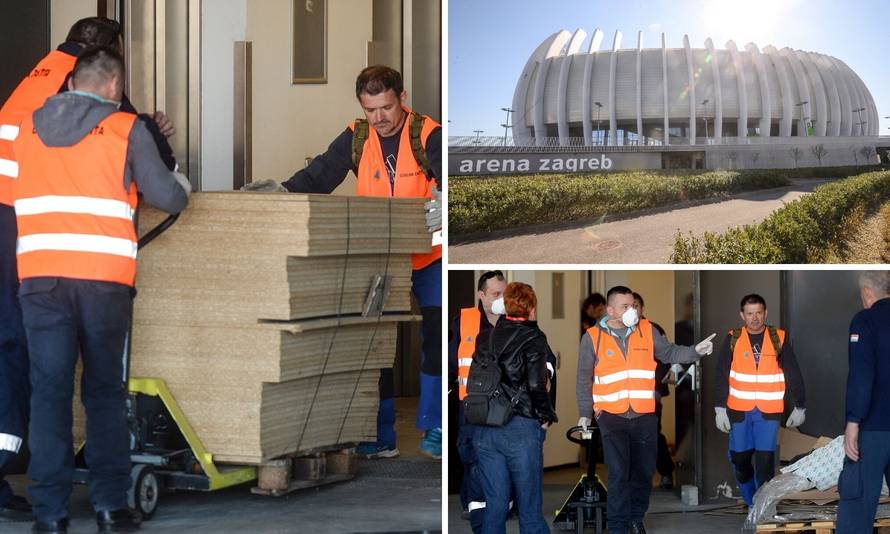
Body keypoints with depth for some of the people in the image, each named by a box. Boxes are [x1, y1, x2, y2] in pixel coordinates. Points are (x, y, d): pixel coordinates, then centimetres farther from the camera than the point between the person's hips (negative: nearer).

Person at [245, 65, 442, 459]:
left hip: (430, 256, -4)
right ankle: (381, 437, 11)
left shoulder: (427, 135, -13)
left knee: (436, 336, -8)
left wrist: (442, 201, -51)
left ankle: (434, 429, 4)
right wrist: (285, 191, -29)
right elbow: (320, 175, -10)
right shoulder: (356, 138, -1)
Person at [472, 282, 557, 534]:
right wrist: (546, 416, -2)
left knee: (495, 503, 9)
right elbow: (536, 385, -15)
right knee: (529, 507, 2)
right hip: (521, 429, -5)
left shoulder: (485, 337, 9)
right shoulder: (533, 338, -7)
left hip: (484, 430, 5)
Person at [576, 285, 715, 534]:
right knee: (618, 474, -7)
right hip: (611, 417, -3)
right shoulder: (593, 338, -1)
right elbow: (584, 380, 6)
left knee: (644, 471, 10)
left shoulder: (647, 331, 5)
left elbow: (670, 353, 9)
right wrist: (584, 414, 4)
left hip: (645, 416, 3)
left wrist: (695, 351, -8)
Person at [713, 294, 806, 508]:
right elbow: (722, 376, 3)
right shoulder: (733, 339, 3)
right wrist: (720, 408, -2)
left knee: (765, 461, -10)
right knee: (740, 459, 5)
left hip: (769, 411, -2)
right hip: (739, 410, 2)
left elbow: (793, 375, 7)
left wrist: (800, 407, 8)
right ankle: (752, 504, 22)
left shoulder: (779, 339, 1)